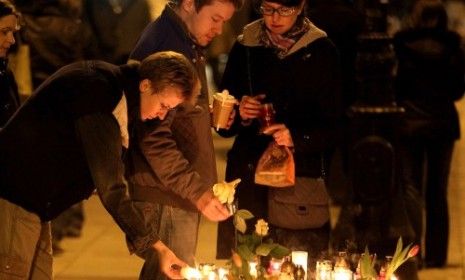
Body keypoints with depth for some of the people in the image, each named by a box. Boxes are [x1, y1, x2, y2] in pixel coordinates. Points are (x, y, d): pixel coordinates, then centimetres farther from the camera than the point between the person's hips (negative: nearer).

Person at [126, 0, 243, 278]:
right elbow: (153, 138, -23)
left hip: (183, 190, 10)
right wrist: (197, 191, -26)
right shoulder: (161, 45, -19)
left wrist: (211, 116, 6)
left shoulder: (186, 42, 13)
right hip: (167, 193, -10)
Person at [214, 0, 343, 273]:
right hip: (248, 178, 2)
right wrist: (240, 115, -6)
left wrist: (297, 137, -18)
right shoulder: (245, 47, 8)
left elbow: (333, 126, -1)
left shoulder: (321, 51, 1)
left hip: (301, 179, -2)